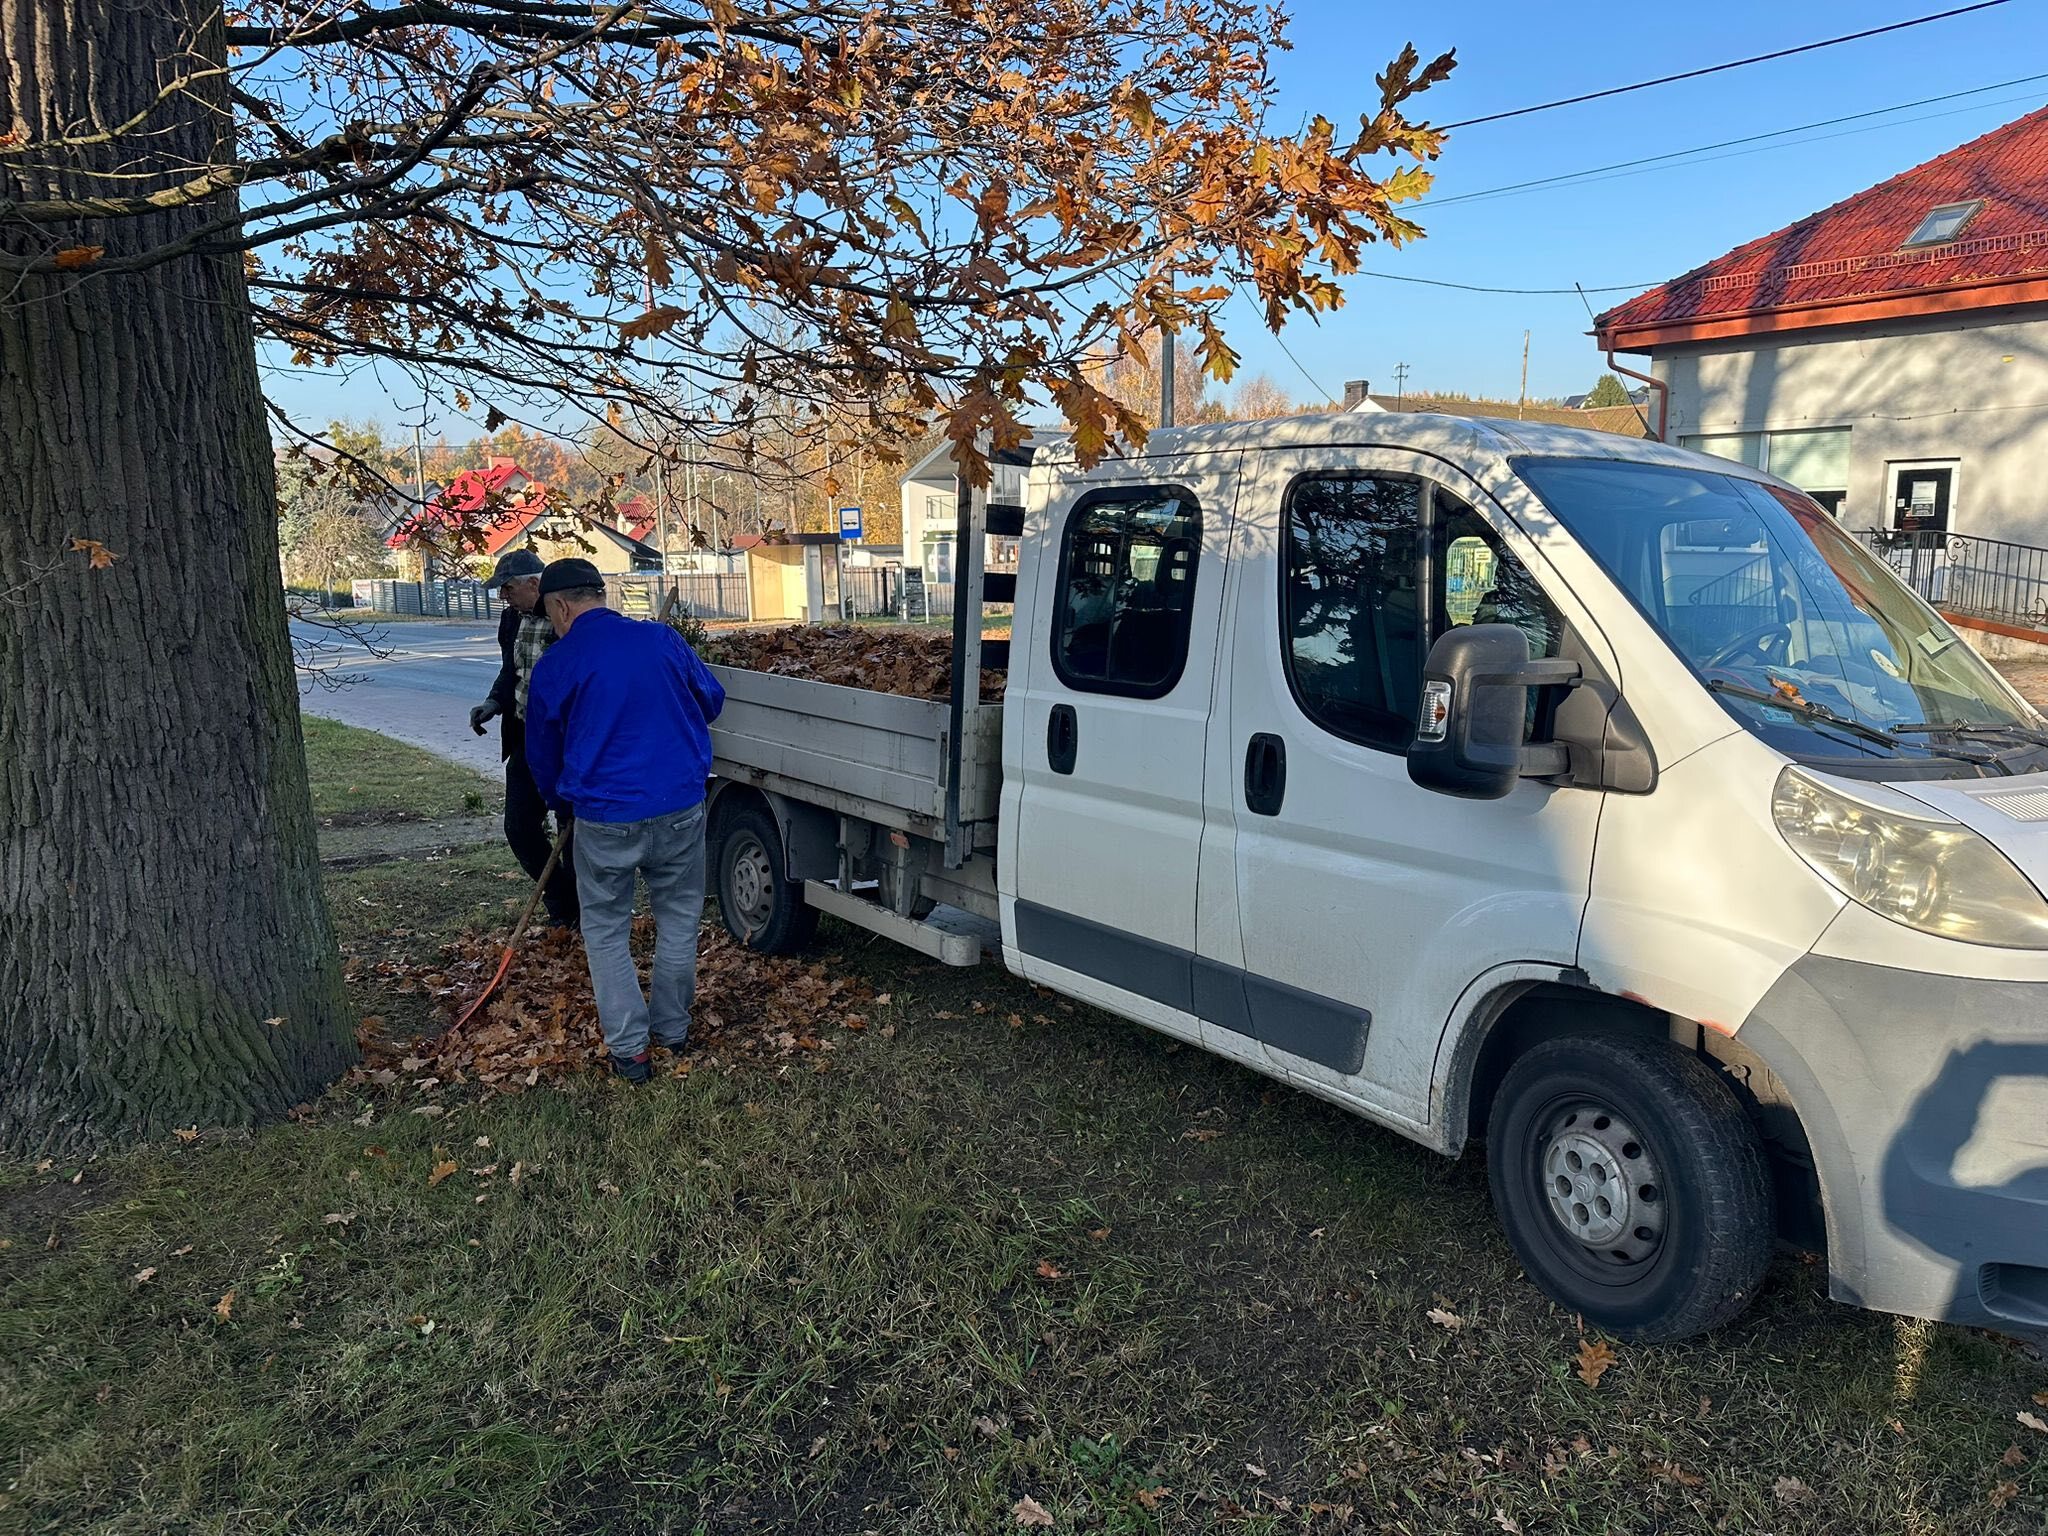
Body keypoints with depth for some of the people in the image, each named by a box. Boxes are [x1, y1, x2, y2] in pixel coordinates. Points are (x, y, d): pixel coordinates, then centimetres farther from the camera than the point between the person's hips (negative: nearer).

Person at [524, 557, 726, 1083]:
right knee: (678, 919, 19)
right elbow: (712, 700, 13)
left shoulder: (554, 667, -4)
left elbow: (543, 754, 10)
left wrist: (562, 805, 29)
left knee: (606, 930, 15)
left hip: (604, 818, -2)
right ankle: (672, 1028, 31)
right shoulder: (662, 639, -1)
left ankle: (629, 1048, 15)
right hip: (681, 807, 2)